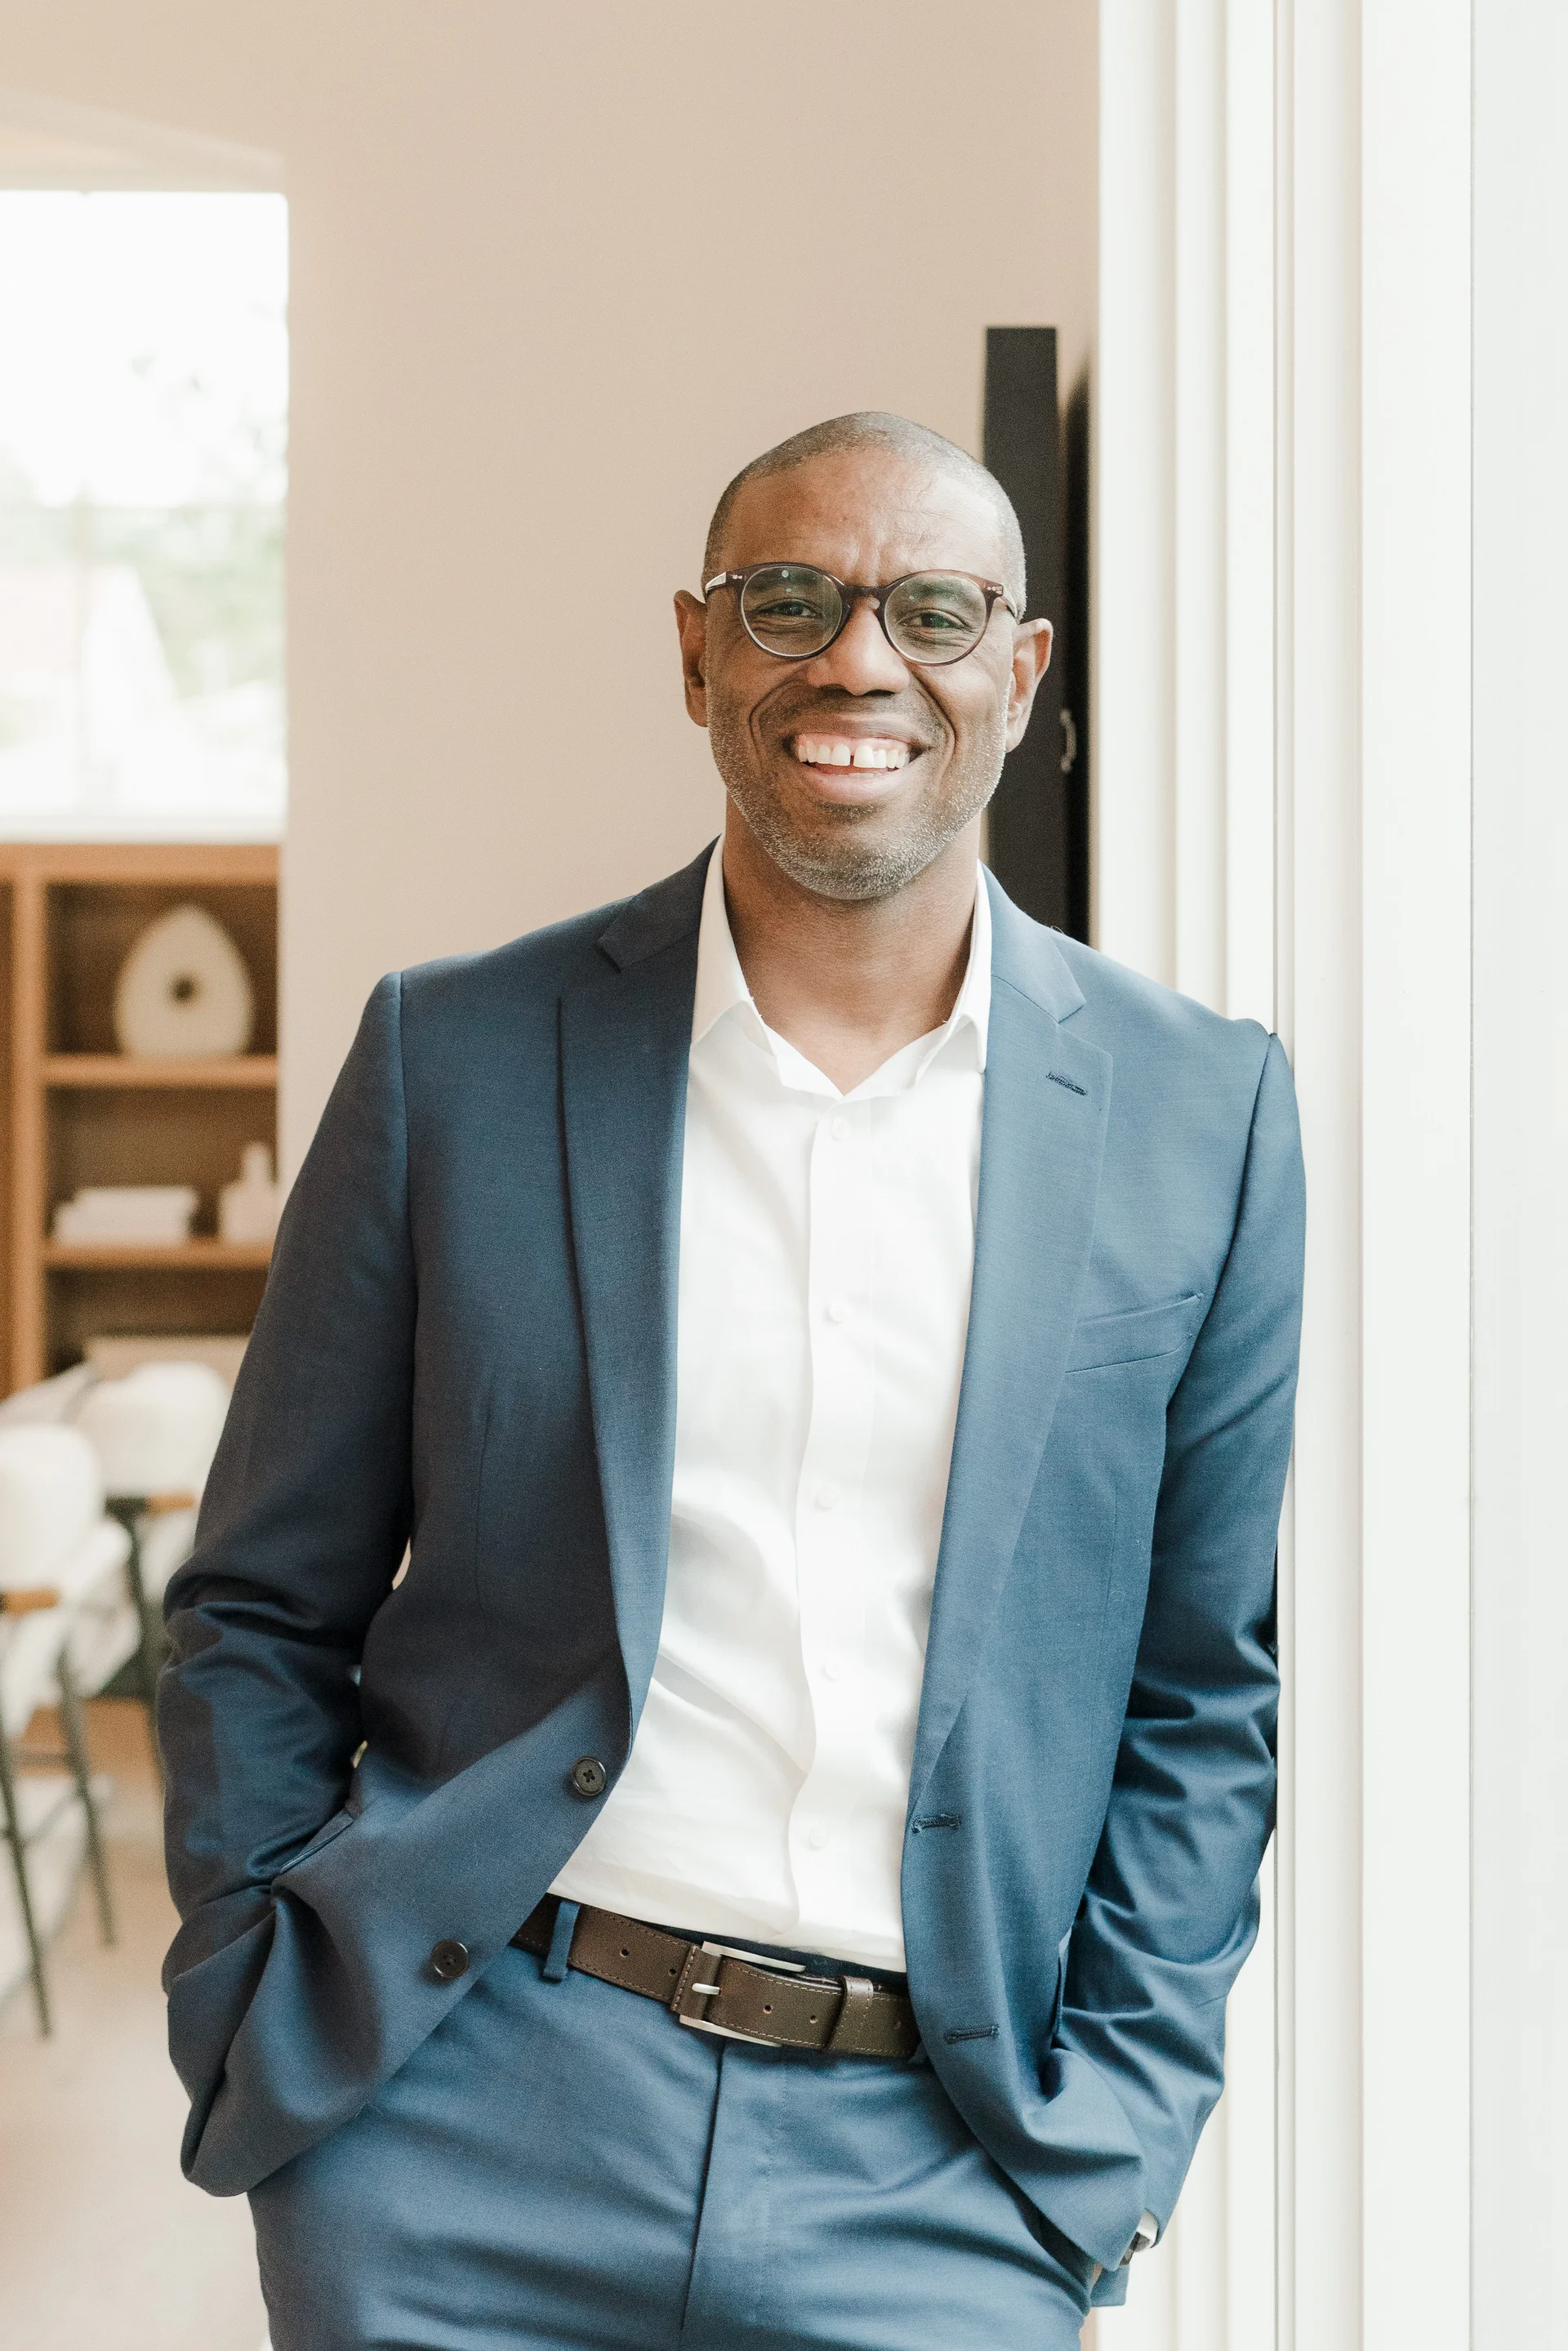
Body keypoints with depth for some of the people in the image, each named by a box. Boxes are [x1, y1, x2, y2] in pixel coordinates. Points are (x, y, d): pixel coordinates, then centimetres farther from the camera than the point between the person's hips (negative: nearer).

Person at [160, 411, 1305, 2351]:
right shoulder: (456, 1056, 0)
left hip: (930, 2179, 1)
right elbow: (263, 1613, 5)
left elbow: (1203, 1693, 6)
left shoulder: (1206, 1117, 1)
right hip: (468, 2119, 0)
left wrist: (1100, 2158, 1)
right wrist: (252, 2052, -1)